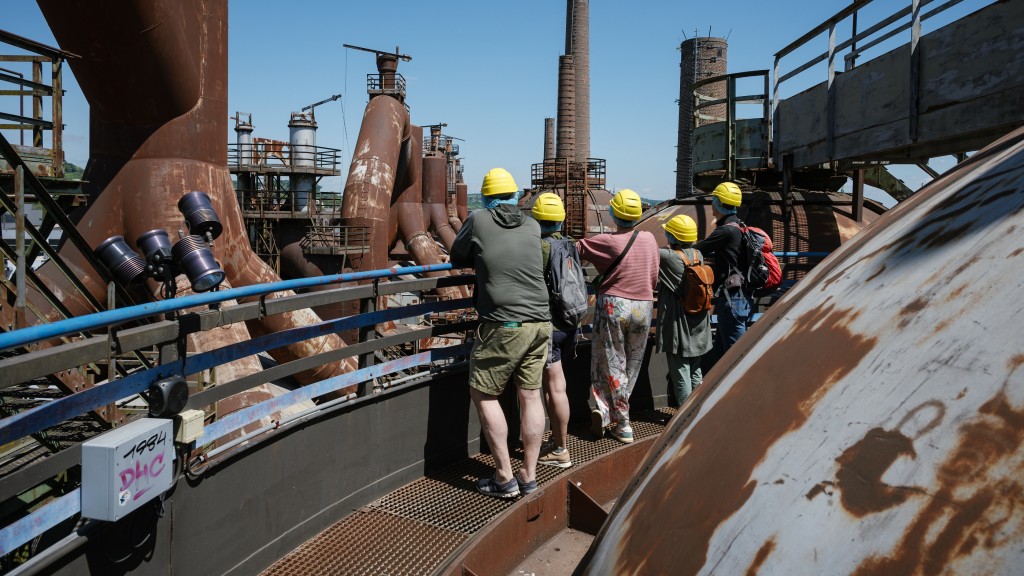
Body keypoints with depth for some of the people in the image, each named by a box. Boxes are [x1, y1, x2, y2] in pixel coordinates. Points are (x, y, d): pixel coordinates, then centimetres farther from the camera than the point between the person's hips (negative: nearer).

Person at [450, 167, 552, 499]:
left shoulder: (479, 220, -1)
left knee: (483, 395, 6)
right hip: (540, 323, 5)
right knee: (530, 396, 10)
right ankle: (529, 476, 17)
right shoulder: (533, 227, 8)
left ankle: (505, 479, 7)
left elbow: (457, 258, 9)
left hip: (504, 325, -5)